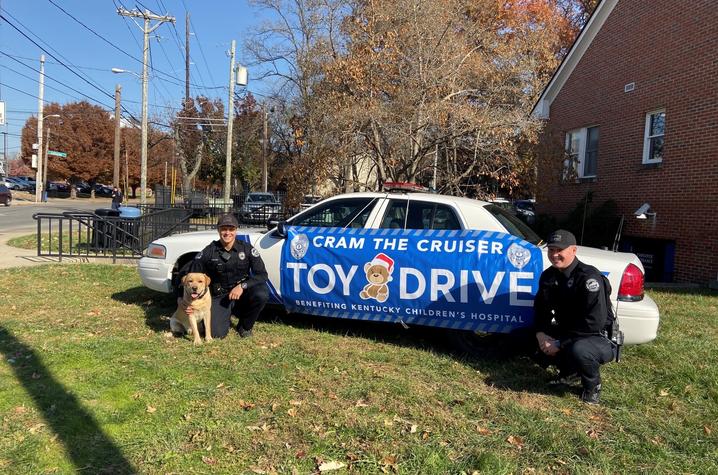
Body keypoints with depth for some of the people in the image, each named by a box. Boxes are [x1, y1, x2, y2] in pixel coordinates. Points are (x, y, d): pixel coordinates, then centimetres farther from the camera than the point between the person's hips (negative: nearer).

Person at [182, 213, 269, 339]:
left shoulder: (247, 248, -7)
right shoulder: (209, 251, -7)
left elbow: (262, 275, -12)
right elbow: (187, 272, -2)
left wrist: (243, 286, -28)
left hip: (241, 293, 1)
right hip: (219, 297, 0)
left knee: (262, 294, -31)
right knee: (217, 333, -21)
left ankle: (245, 326, -1)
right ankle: (226, 318, 19)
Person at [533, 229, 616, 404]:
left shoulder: (588, 277, -24)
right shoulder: (549, 275, -1)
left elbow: (594, 322, -30)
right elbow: (541, 307, 6)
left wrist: (560, 344, -28)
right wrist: (541, 333, -13)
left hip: (600, 338, -8)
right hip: (568, 332, 8)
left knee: (578, 349, -37)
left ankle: (593, 385, -3)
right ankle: (570, 372, 15)